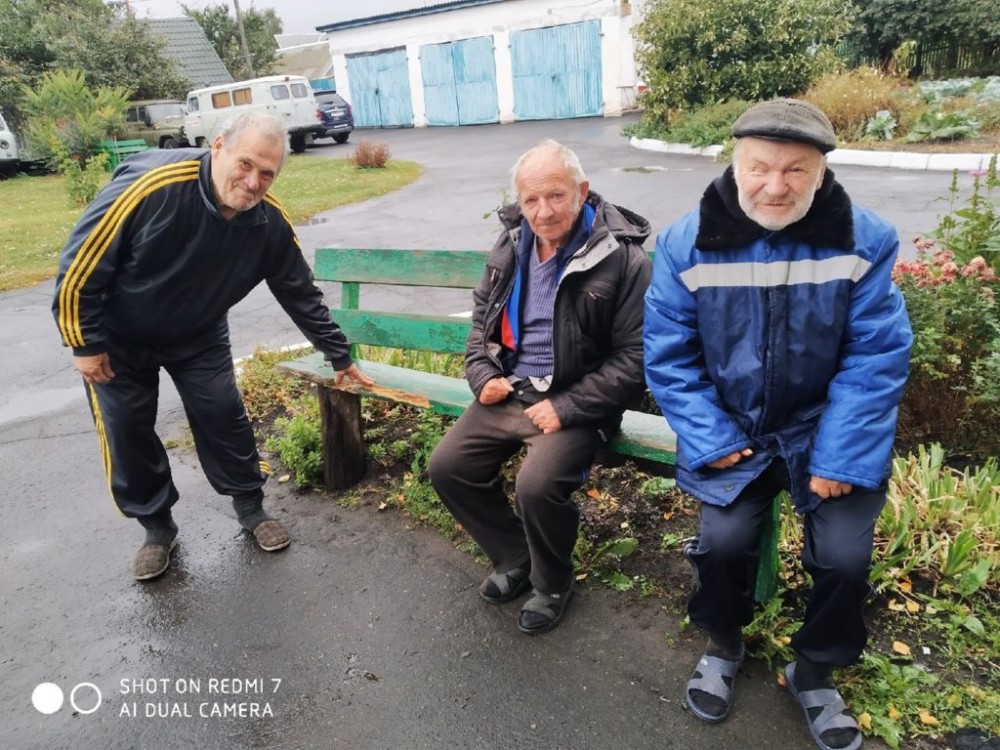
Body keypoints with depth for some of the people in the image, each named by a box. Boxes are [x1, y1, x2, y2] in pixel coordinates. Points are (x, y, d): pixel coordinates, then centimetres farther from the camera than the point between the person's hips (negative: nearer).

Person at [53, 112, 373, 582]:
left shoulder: (271, 222, -20)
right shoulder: (151, 184, -34)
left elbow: (301, 294, -6)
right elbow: (80, 264, -24)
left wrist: (340, 356, -1)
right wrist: (84, 343, -16)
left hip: (198, 336, 3)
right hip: (118, 336, -2)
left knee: (223, 417, 1)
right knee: (127, 433, 4)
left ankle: (251, 509, 22)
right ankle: (157, 527, 24)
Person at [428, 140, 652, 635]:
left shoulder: (622, 258, -14)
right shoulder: (511, 245, 5)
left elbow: (634, 358, -14)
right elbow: (482, 316, 19)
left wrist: (566, 408, -19)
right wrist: (482, 375, 2)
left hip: (574, 403, -6)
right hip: (508, 391, 6)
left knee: (537, 486, -27)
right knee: (446, 467, -5)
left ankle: (553, 583, 7)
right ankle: (514, 557, 19)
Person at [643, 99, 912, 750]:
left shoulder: (866, 242, -10)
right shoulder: (687, 244, -10)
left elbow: (876, 361, -10)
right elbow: (668, 354, -6)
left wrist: (839, 458, -16)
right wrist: (710, 439, -13)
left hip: (824, 429, 1)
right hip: (734, 429, 0)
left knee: (845, 555, -14)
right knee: (724, 539, -17)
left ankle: (815, 671, 19)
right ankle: (724, 645, 19)